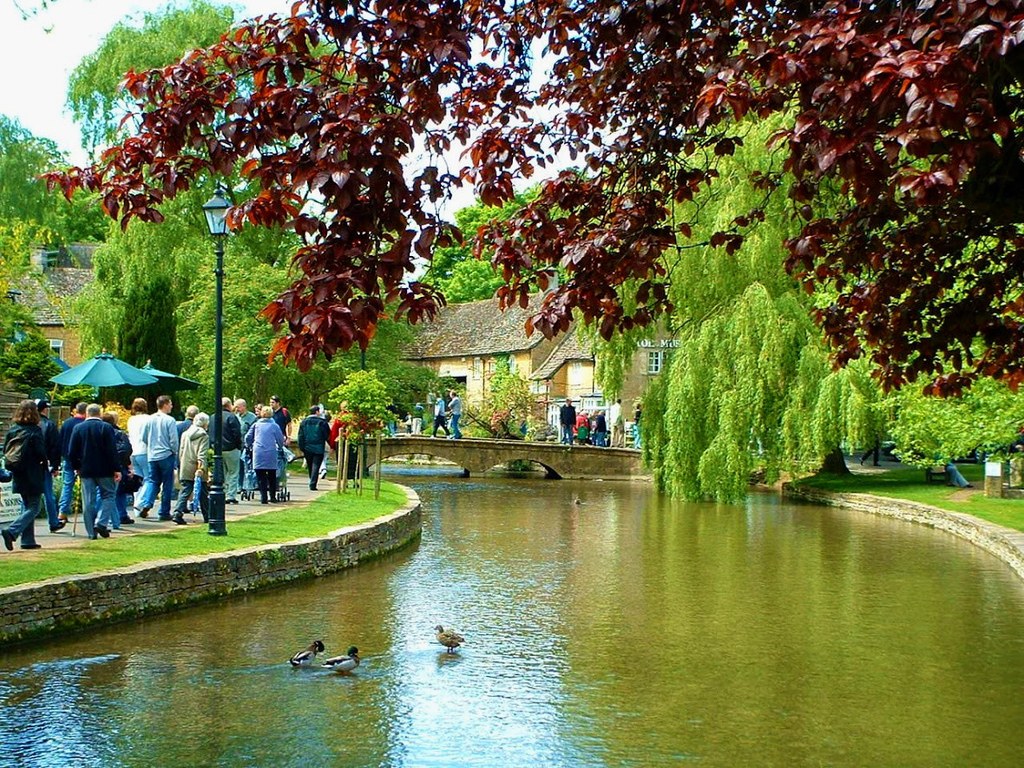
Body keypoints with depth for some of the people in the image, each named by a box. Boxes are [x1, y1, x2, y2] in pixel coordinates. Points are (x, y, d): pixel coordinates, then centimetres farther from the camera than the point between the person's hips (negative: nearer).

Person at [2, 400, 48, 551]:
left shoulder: (12, 430, 4)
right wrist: (45, 464, 3)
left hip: (18, 475, 7)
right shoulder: (35, 431, -14)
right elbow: (41, 453, -15)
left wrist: (13, 465, 16)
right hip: (33, 475, -6)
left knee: (27, 507, 16)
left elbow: (5, 450, 6)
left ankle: (28, 540, 15)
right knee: (33, 508, -1)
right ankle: (12, 532, -18)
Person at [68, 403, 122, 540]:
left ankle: (91, 532, 6)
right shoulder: (106, 427, -6)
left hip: (86, 470, 3)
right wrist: (116, 469, -8)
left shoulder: (78, 428, 2)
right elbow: (112, 451, -10)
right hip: (104, 470, -3)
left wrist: (76, 467, 15)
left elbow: (72, 452, 3)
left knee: (88, 501, 5)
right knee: (108, 495, 9)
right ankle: (100, 522, -9)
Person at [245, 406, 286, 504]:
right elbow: (280, 440, 7)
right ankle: (272, 496, 15)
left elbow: (248, 437, 11)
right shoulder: (274, 426, 4)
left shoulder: (256, 425, 8)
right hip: (271, 454, 0)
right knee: (272, 475, 13)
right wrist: (279, 448, 28)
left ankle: (264, 497, -7)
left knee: (261, 476, 0)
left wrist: (249, 446, 30)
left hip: (258, 453, 0)